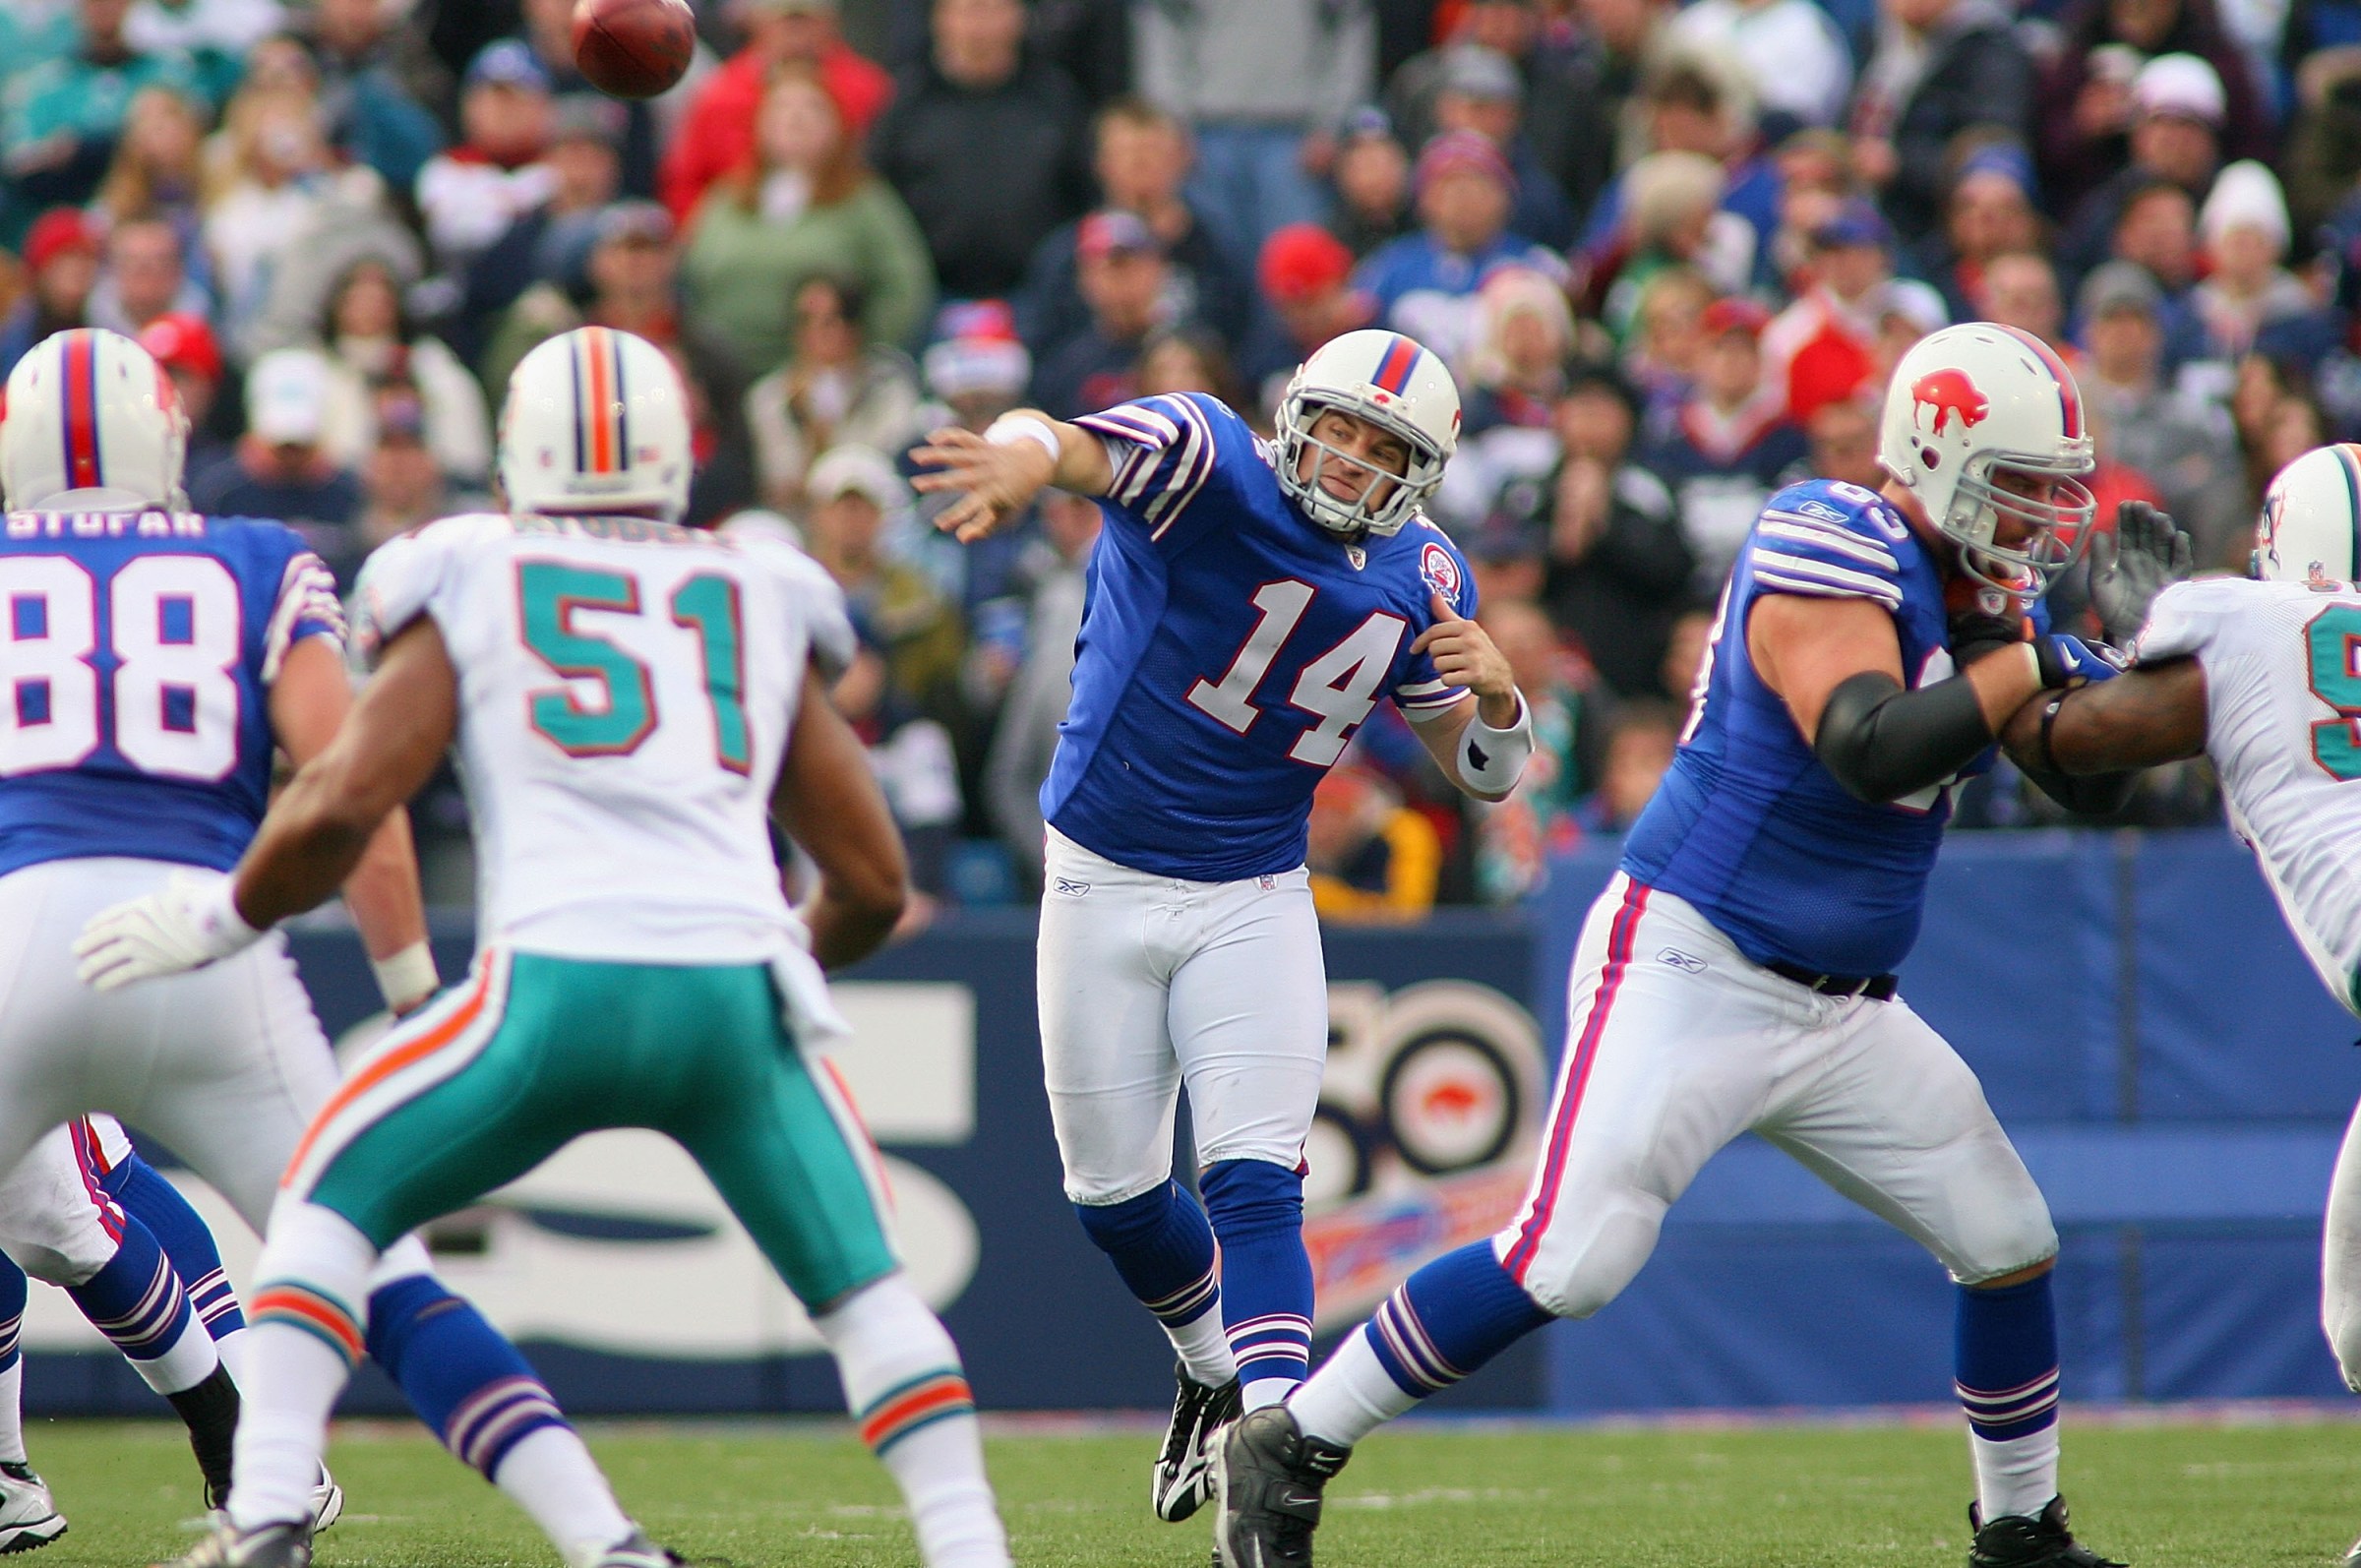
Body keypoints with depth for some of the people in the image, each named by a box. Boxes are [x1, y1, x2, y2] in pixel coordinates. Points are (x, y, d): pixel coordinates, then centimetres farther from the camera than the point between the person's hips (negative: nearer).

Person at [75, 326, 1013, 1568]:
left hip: (560, 981, -2)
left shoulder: (469, 589, 14)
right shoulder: (763, 607, 23)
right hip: (737, 991, 2)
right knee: (862, 1282, 17)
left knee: (336, 1198, 17)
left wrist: (223, 917, 19)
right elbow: (873, 885, 24)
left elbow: (342, 805, 3)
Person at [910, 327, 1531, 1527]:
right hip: (1102, 887, -1)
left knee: (1254, 1185, -14)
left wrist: (1497, 695, -14)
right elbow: (1076, 444, -39)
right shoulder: (1210, 466, -17)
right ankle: (1215, 1370, 40)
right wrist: (1021, 459, -65)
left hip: (1254, 902, 1)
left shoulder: (1418, 583, -1)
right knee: (1114, 1192, 13)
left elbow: (1481, 771, 10)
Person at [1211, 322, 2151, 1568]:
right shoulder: (1837, 564, -19)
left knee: (2009, 1242, 9)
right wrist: (2036, 663, -30)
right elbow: (1872, 751, -35)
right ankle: (1286, 1450, -6)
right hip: (1691, 977, -9)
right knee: (1569, 1263, -16)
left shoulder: (1980, 595, 8)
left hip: (1839, 1011, 9)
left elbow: (2091, 781, 13)